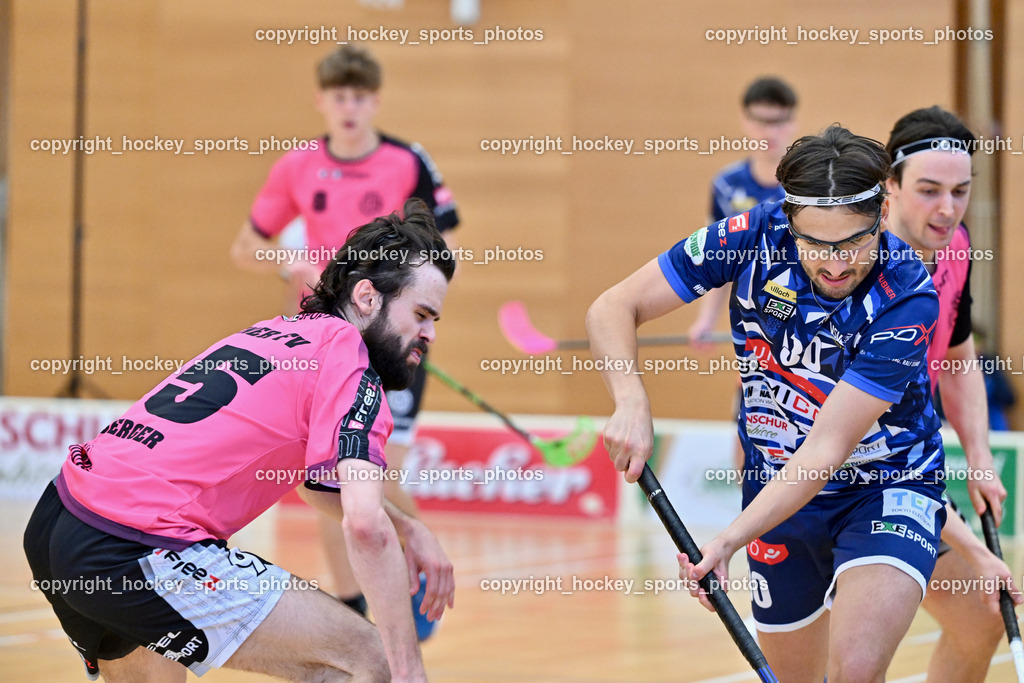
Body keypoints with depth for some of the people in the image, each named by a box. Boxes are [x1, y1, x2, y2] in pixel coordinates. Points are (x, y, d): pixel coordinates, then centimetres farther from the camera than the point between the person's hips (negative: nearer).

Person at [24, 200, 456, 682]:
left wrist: (408, 530, 26)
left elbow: (319, 482, 38)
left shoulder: (283, 334, 19)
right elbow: (365, 525, -18)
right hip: (138, 554, -10)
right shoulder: (347, 354, -6)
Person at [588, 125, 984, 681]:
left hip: (887, 488, -4)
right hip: (775, 487, 4)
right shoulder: (754, 238, -18)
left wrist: (730, 540, -39)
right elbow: (613, 309, -12)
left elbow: (827, 448, -30)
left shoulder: (908, 299, -27)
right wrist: (631, 401, -32)